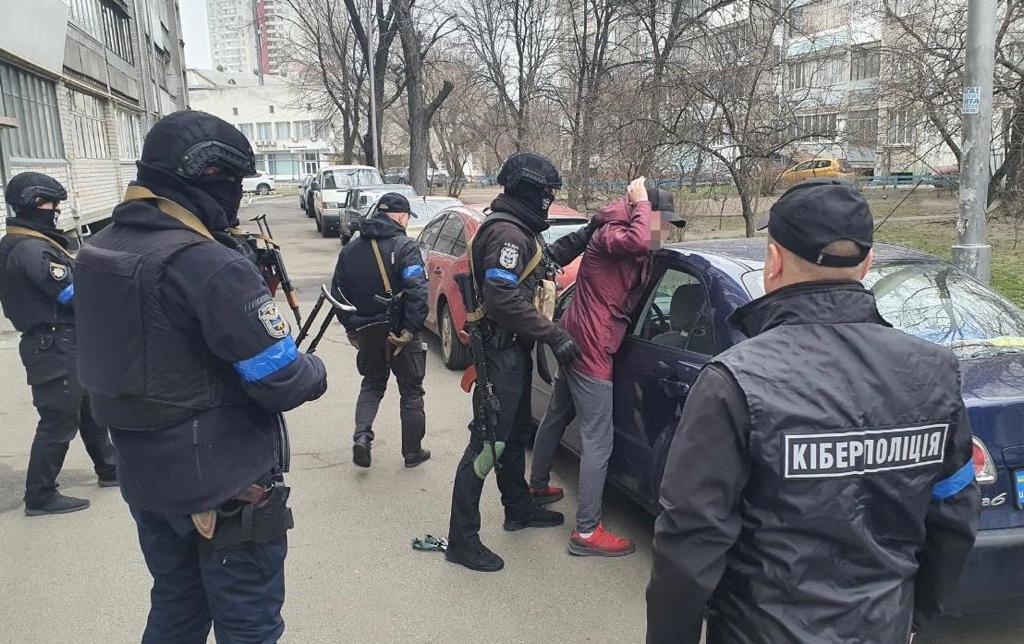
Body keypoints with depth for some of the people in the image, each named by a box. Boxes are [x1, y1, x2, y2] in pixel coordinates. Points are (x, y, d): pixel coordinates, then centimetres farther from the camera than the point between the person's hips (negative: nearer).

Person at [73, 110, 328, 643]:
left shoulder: (101, 249, 2)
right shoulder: (214, 268, -25)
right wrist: (316, 371, -2)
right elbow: (283, 383, -24)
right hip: (227, 488, -8)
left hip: (143, 479, 8)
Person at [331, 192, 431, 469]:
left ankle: (361, 434, 3)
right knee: (411, 390, 11)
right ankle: (412, 452, 19)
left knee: (372, 384, 23)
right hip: (399, 332, -5)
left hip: (366, 331, 5)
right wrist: (411, 329, -20)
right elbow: (417, 291, -24)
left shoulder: (350, 249, 8)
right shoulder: (404, 246, -12)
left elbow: (338, 290, 11)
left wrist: (351, 327, 15)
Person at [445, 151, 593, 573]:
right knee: (489, 442, -6)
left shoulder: (520, 230, 13)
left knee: (515, 434, 22)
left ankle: (519, 509, 39)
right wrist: (553, 335, -25)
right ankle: (462, 540, 2)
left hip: (514, 349, 11)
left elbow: (548, 258, 29)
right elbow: (504, 298, -29)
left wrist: (586, 235, 17)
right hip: (501, 351, -11)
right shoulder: (506, 232, -20)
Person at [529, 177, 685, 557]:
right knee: (598, 442, -7)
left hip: (577, 344, 11)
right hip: (592, 351, -11)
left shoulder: (630, 249, 15)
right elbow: (638, 241, -36)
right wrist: (641, 201, -22)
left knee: (556, 417, 25)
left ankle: (538, 486, 45)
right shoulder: (610, 234, -15)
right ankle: (587, 532, -1)